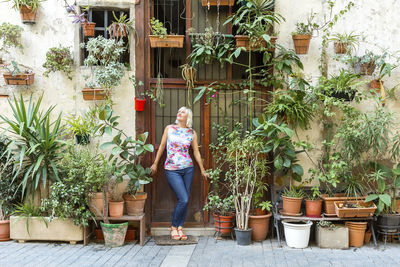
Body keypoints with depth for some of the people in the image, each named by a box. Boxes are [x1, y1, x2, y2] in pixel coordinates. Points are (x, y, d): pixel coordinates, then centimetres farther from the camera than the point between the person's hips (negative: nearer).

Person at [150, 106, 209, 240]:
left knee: (185, 200, 4)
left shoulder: (192, 133, 6)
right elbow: (162, 146, 10)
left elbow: (196, 152, 12)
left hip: (188, 169, 3)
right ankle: (174, 227, 7)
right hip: (172, 169, -3)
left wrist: (202, 169, 14)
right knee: (183, 199, -11)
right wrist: (155, 163, 13)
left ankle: (180, 228, 17)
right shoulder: (169, 128, 3)